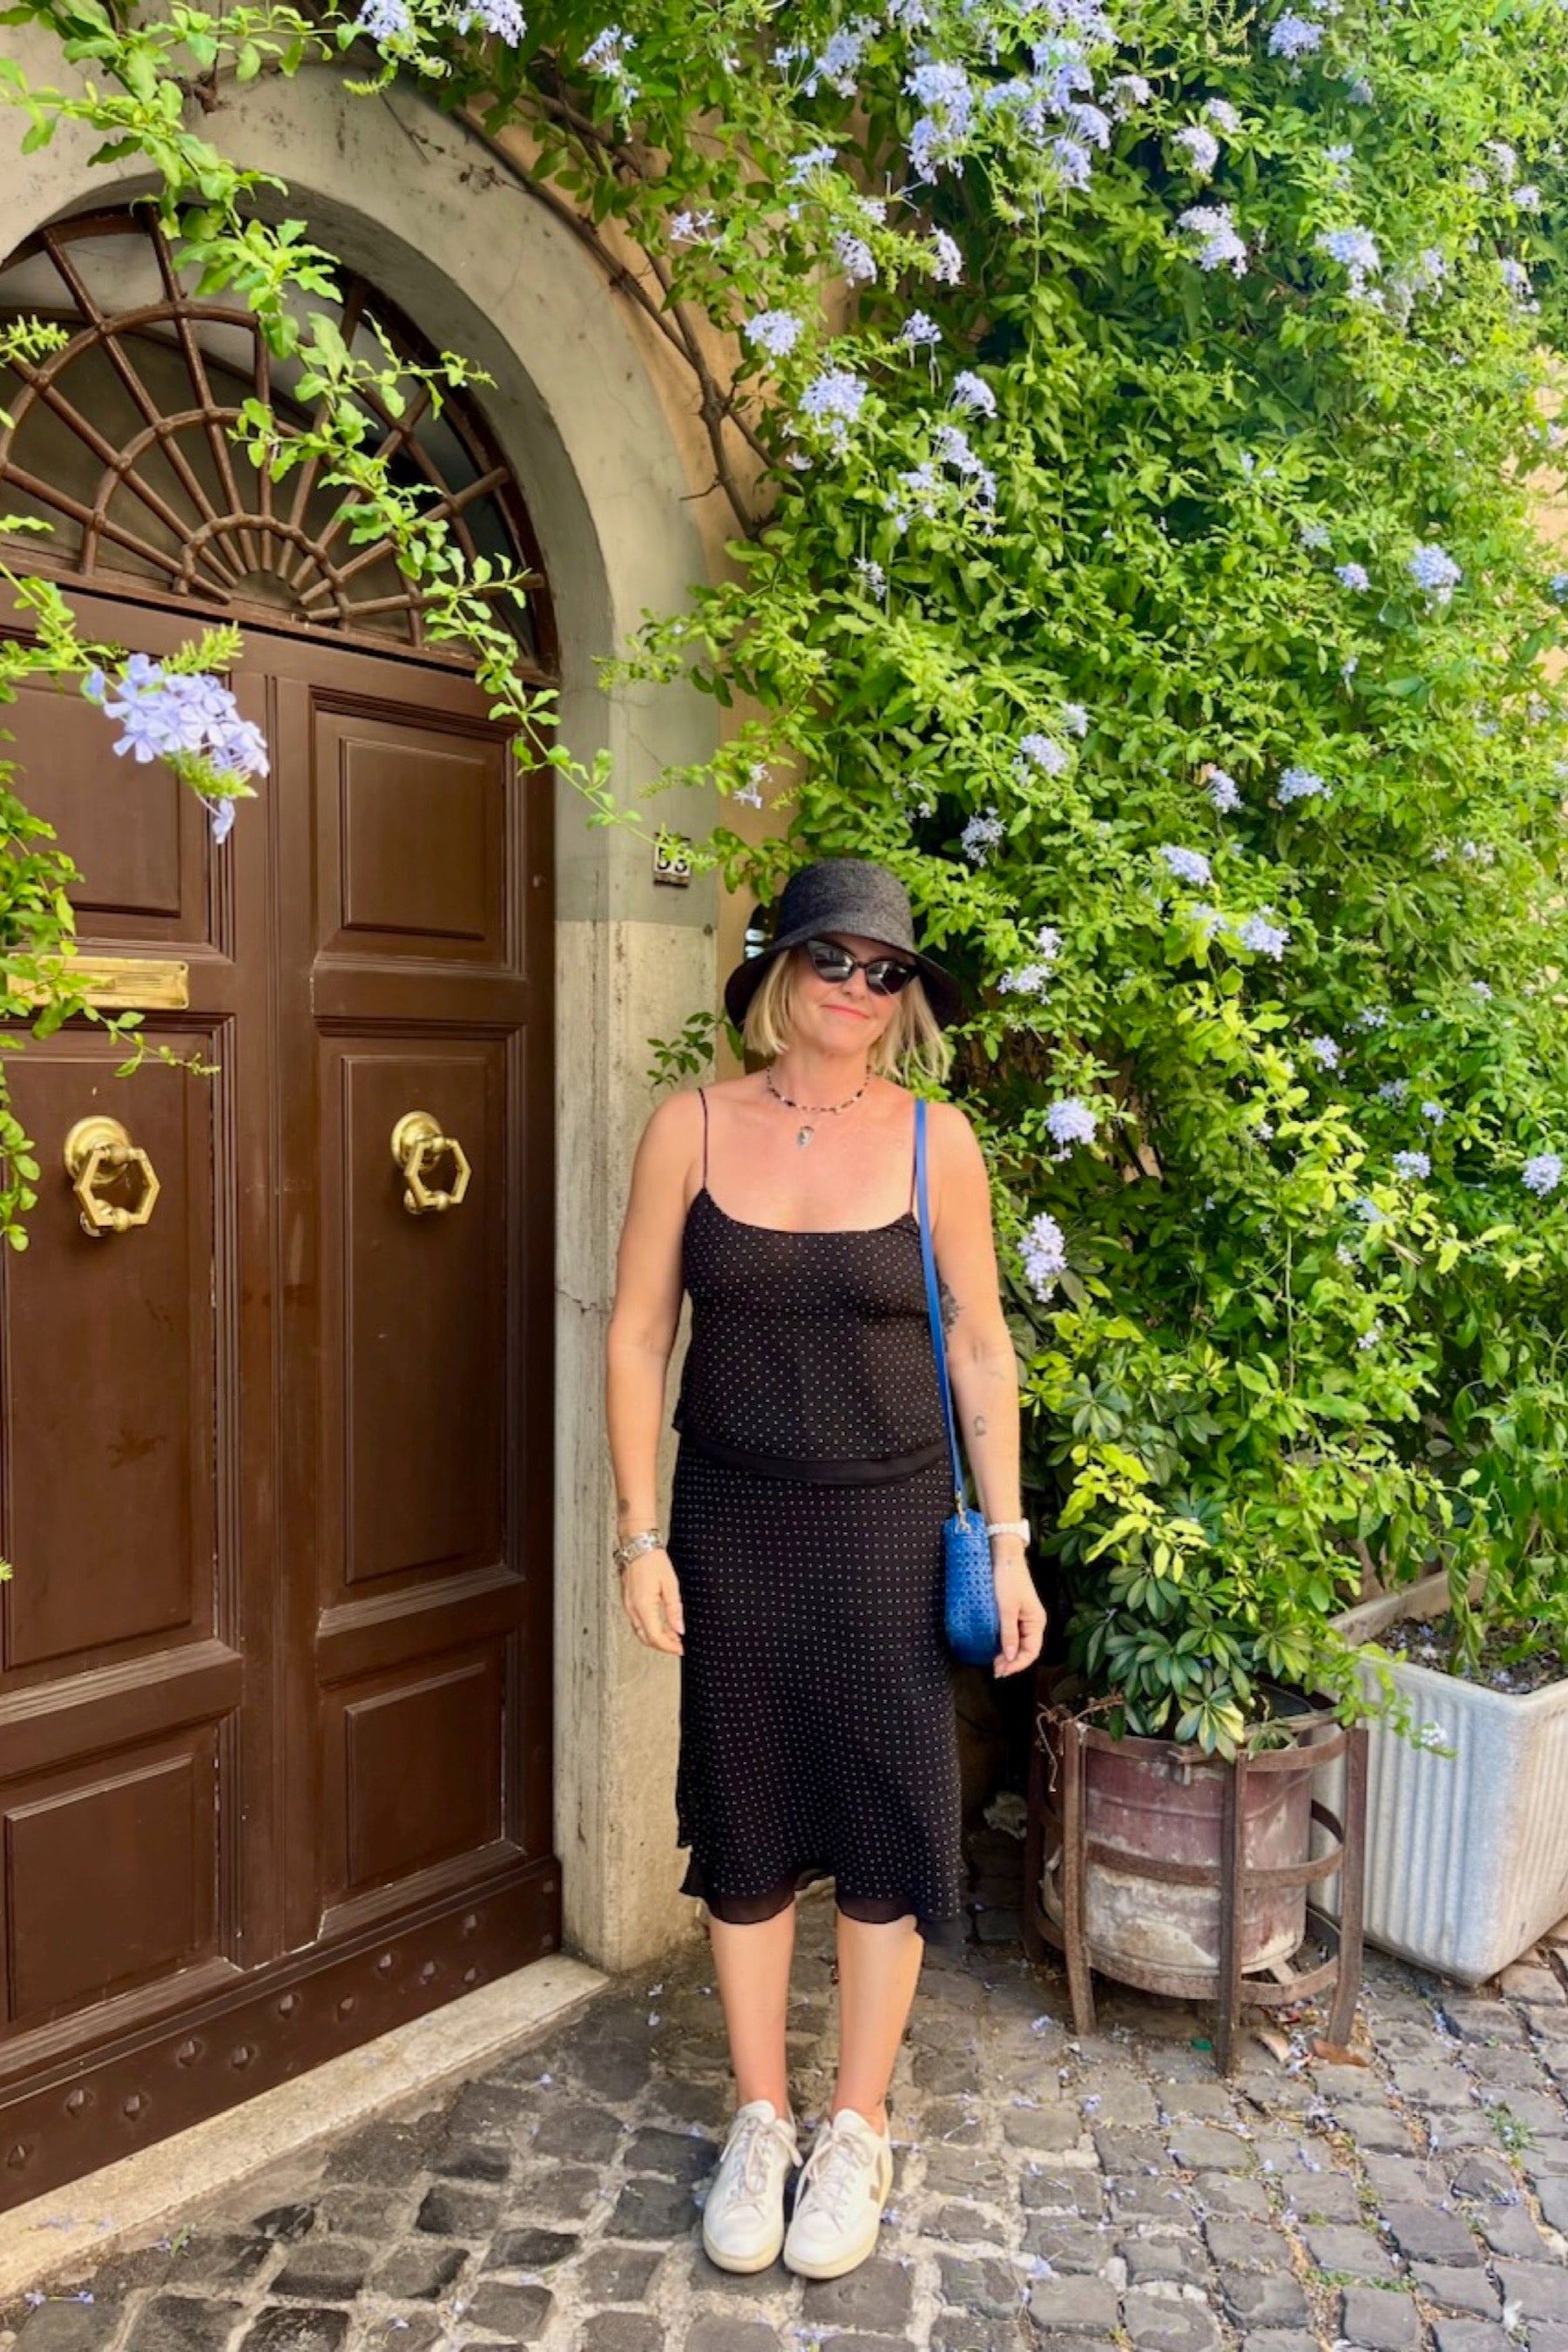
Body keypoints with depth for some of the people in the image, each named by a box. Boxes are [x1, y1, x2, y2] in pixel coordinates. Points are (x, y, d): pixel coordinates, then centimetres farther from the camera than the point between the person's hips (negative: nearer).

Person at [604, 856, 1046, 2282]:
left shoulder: (936, 1140, -5)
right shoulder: (693, 1127, -5)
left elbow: (979, 1346, 0)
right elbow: (639, 1335, -2)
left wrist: (1007, 1539, -2)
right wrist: (640, 1534, -4)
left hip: (890, 1528, 0)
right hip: (733, 1525, 1)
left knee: (888, 1815, 9)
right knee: (745, 1817, 12)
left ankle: (857, 2131, 32)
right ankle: (761, 2122, 34)